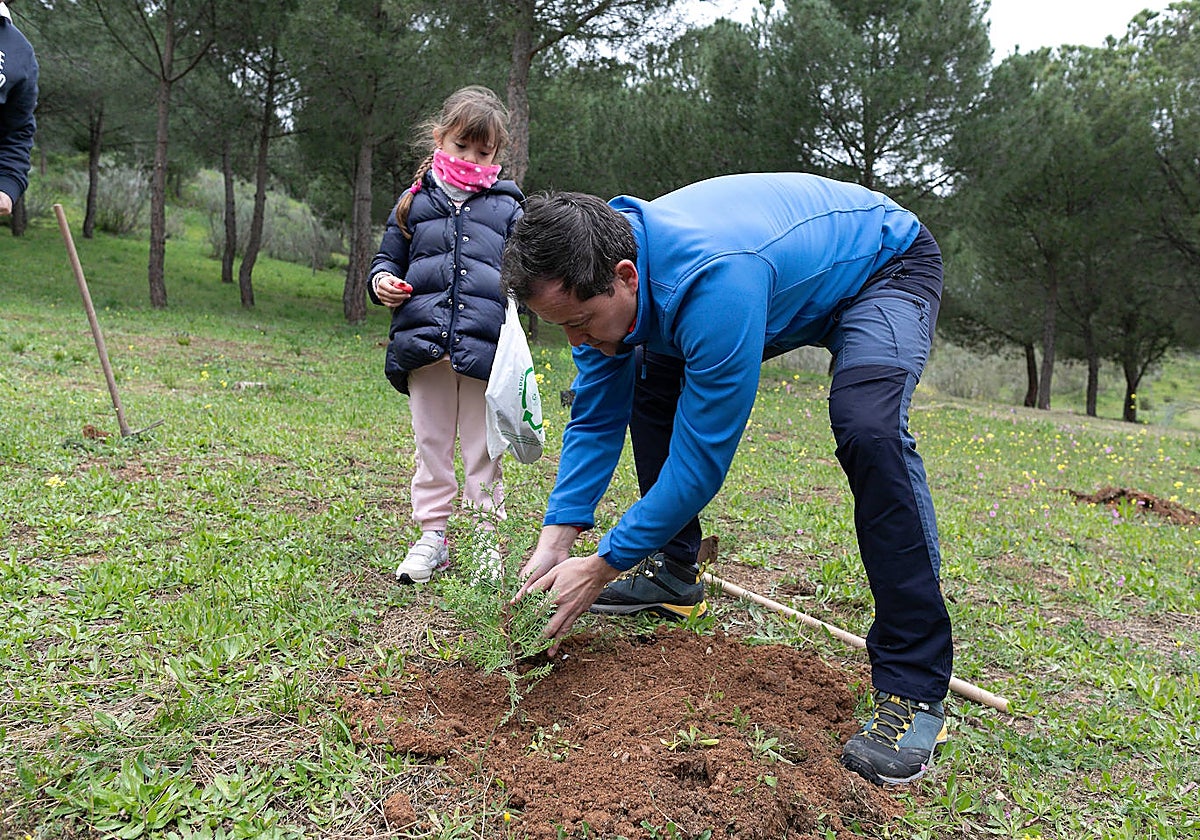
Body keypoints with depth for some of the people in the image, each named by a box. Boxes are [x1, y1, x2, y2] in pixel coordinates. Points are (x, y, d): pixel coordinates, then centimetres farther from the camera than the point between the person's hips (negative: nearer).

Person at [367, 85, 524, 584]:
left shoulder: (508, 208, 13)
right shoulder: (415, 202, 15)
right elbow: (389, 257, 22)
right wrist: (382, 281, 0)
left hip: (486, 343, -1)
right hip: (424, 338, 1)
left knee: (483, 451, 4)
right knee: (432, 445, 8)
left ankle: (485, 541, 14)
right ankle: (433, 537, 18)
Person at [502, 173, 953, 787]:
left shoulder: (713, 282, -42)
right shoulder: (595, 275, -16)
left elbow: (703, 456, -35)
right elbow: (594, 422, -7)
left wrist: (602, 568, -27)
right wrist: (553, 544, -15)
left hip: (888, 261, -8)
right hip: (802, 261, 8)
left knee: (868, 431, -34)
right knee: (650, 382, 4)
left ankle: (913, 689, -24)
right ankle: (673, 574, 17)